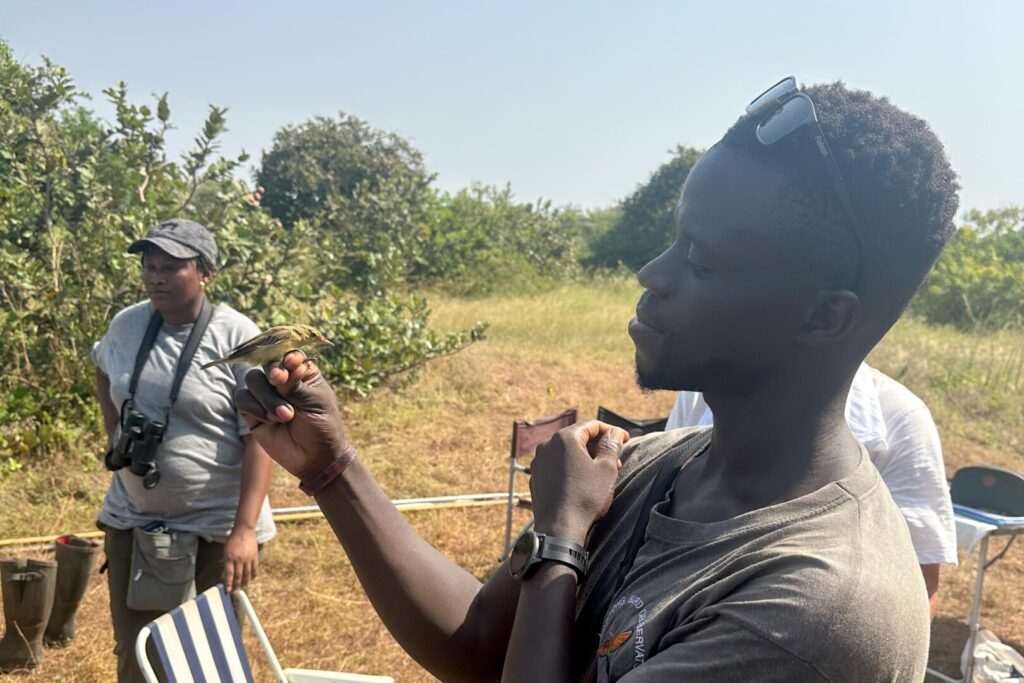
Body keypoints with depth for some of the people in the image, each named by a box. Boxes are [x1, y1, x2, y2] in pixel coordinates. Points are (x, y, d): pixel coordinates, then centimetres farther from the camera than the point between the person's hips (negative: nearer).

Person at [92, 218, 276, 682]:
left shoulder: (238, 338, -17)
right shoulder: (126, 324, -1)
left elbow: (260, 438, -19)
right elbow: (104, 370, 23)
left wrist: (244, 530, -24)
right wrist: (117, 441, 11)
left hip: (219, 525, -4)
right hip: (134, 519, 5)